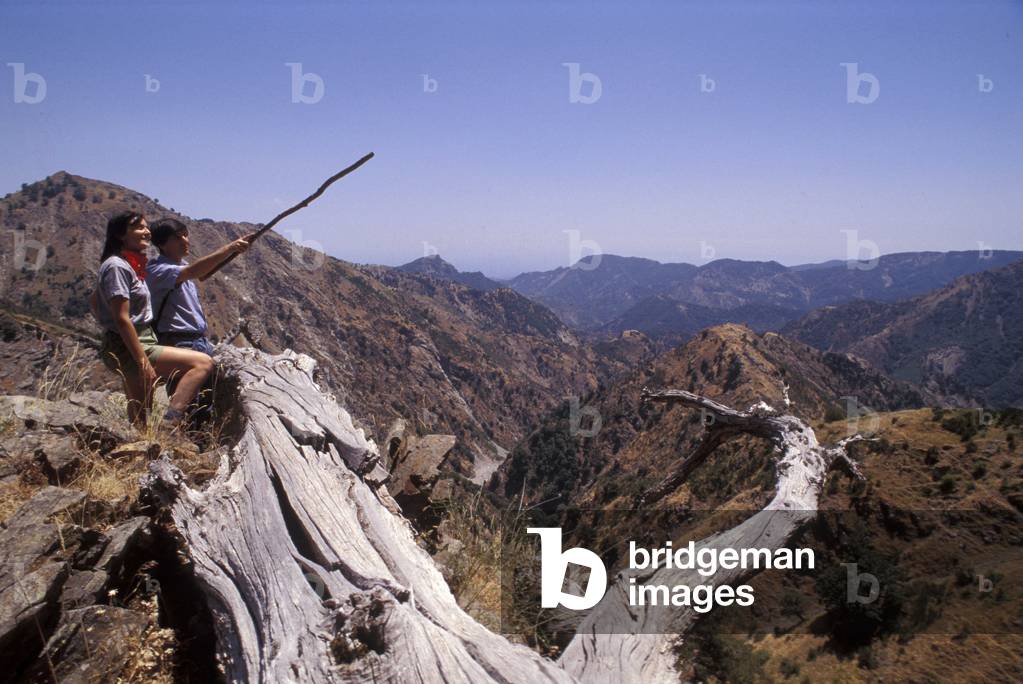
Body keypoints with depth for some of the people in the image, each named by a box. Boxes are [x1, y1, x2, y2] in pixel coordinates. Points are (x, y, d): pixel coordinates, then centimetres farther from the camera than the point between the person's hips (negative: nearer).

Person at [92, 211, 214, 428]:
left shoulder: (130, 265, 16)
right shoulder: (117, 266, -13)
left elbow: (94, 301, 28)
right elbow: (122, 318, -20)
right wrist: (143, 361, -22)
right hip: (129, 348, -10)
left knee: (140, 422, 12)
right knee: (203, 363, -22)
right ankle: (169, 424, -29)